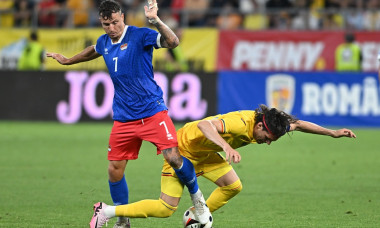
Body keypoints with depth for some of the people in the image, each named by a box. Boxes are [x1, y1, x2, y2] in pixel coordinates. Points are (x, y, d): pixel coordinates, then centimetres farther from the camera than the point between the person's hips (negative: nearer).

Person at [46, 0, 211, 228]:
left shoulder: (139, 36, -10)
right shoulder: (104, 42, 9)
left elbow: (173, 42, -25)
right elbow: (94, 51, 35)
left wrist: (156, 21, -39)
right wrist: (67, 60, 46)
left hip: (152, 112, -6)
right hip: (123, 119, 6)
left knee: (173, 157, -19)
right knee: (114, 170, 2)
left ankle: (198, 199, 6)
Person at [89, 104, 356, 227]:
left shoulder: (265, 123, -12)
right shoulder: (240, 123, -37)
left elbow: (297, 123, 2)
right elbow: (205, 126, -50)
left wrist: (332, 132, -1)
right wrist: (226, 146, -66)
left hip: (205, 153, 8)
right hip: (183, 147, -8)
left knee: (233, 186, -5)